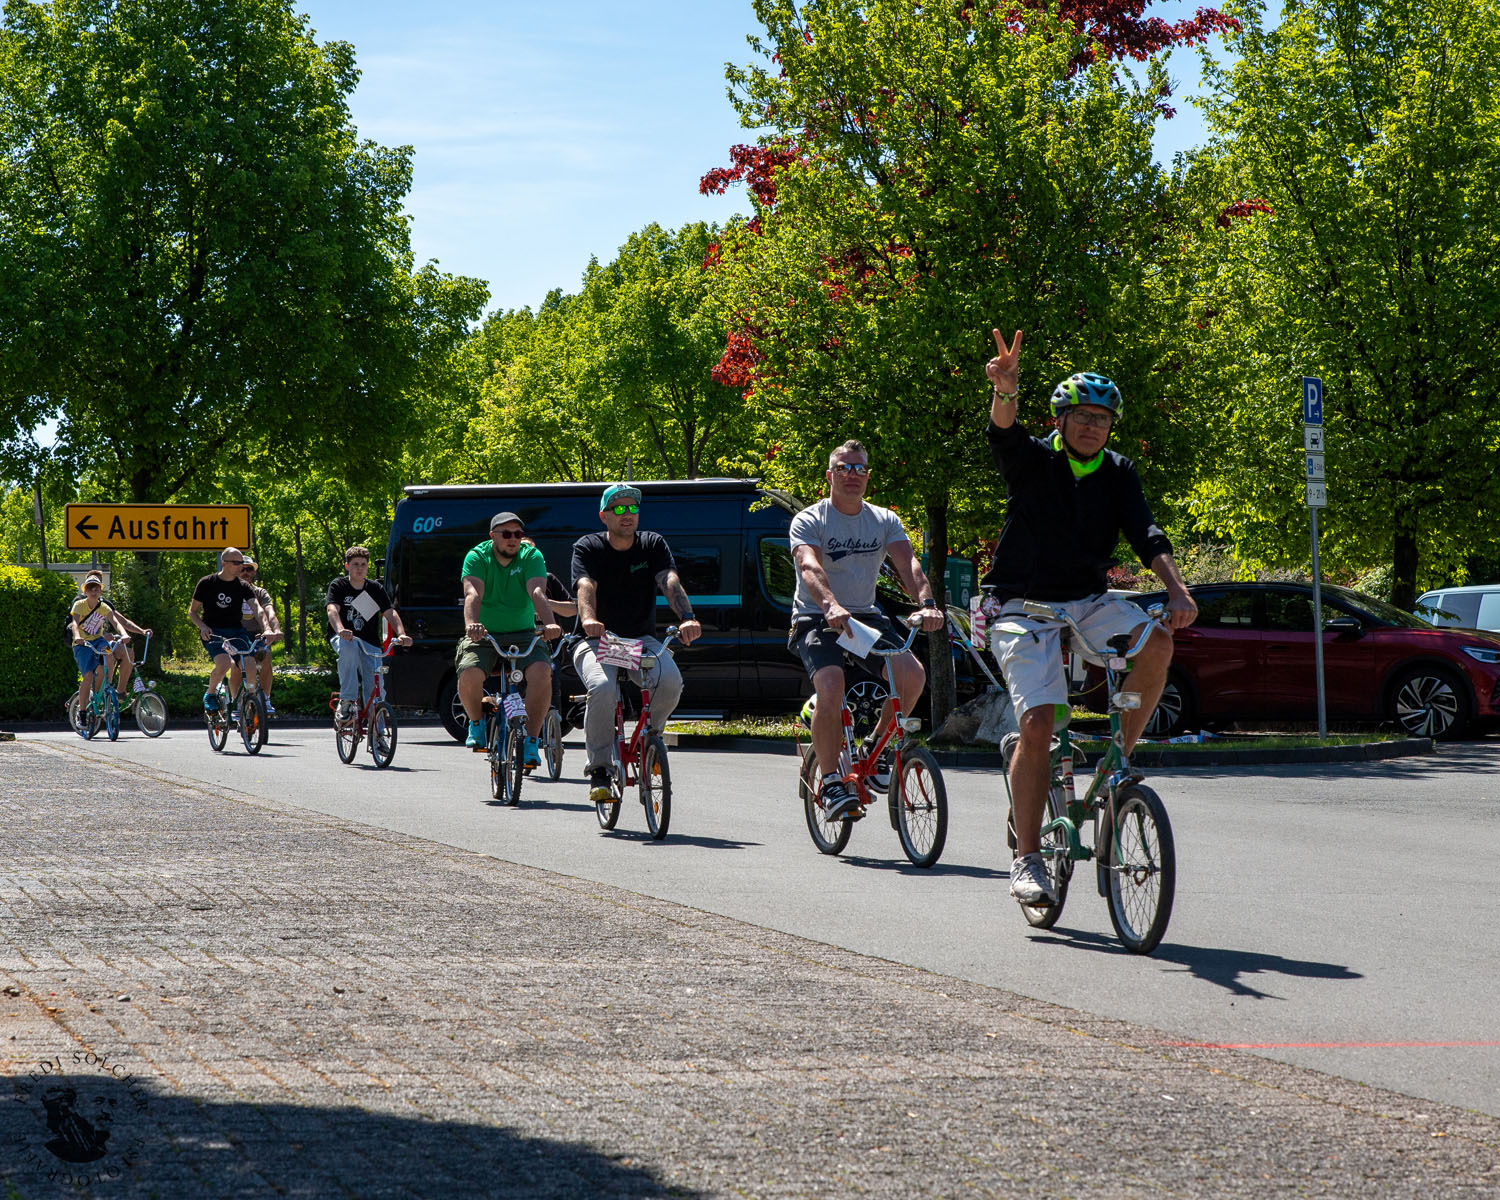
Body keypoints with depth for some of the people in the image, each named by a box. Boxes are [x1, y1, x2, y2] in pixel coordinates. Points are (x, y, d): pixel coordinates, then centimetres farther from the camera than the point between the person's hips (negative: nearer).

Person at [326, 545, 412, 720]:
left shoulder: (375, 589, 6)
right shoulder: (338, 586, -1)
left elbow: (390, 613, -4)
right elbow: (332, 610, -18)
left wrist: (401, 634, -24)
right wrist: (341, 630, -40)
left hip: (369, 643, 3)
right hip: (342, 638, -3)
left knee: (373, 683, -11)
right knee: (349, 648, -38)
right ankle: (347, 701, -31)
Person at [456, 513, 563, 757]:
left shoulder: (531, 556, -2)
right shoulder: (477, 557, -5)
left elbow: (537, 593, -19)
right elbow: (473, 593, -23)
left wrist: (549, 623, -39)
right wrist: (471, 624, -44)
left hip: (522, 634, 1)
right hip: (484, 635, -1)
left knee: (541, 671, -29)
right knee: (469, 674, -29)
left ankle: (531, 740, -16)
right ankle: (477, 723, 4)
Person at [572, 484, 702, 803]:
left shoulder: (653, 544, 4)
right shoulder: (587, 548, -1)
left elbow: (670, 581, -14)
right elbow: (586, 586, -21)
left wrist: (687, 617, -34)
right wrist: (589, 619, -44)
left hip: (641, 639, 2)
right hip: (597, 639, -2)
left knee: (670, 680, -29)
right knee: (602, 687, -34)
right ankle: (599, 768, -16)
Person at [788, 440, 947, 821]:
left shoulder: (884, 521, 6)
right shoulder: (809, 521, -6)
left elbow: (908, 563, -11)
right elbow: (810, 567, -26)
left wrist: (926, 603, -32)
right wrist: (831, 605, -47)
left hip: (866, 615, 4)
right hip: (816, 619, -4)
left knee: (912, 674, -21)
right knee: (830, 686, -31)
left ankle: (877, 744, 5)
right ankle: (830, 781, -19)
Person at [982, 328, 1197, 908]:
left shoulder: (1118, 474, 6)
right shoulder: (1032, 460, -4)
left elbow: (1146, 534, -6)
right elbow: (1004, 431, -26)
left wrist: (1177, 590, -24)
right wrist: (1004, 389, -49)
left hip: (1089, 600, 4)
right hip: (1025, 605, -4)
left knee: (1156, 643, -26)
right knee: (1036, 725, -18)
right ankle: (1027, 858, -9)